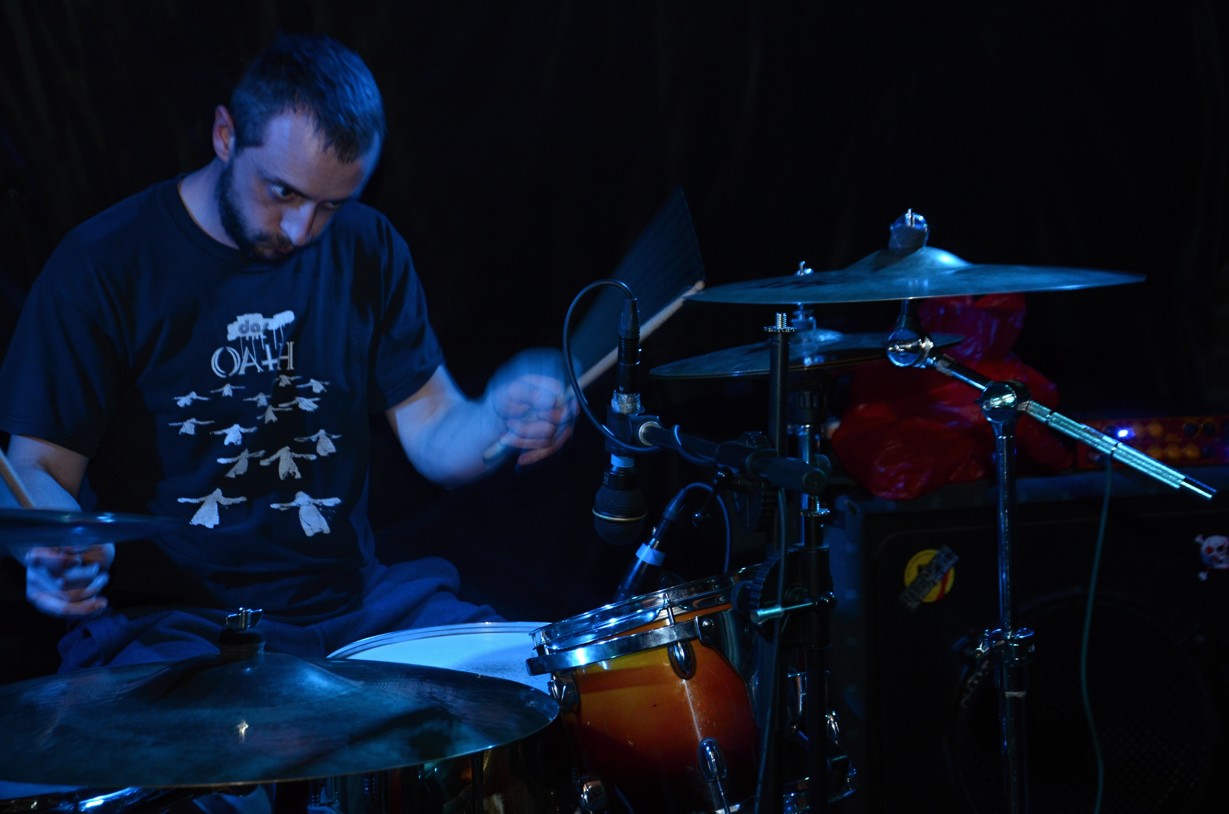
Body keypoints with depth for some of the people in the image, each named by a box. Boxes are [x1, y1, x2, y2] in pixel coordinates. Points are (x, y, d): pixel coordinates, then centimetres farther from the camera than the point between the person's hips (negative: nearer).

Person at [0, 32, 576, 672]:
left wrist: (498, 420, -19)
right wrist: (62, 550, -29)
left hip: (350, 599, 5)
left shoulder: (367, 250, 7)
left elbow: (433, 435, 5)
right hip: (168, 620, -5)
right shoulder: (106, 264, -7)